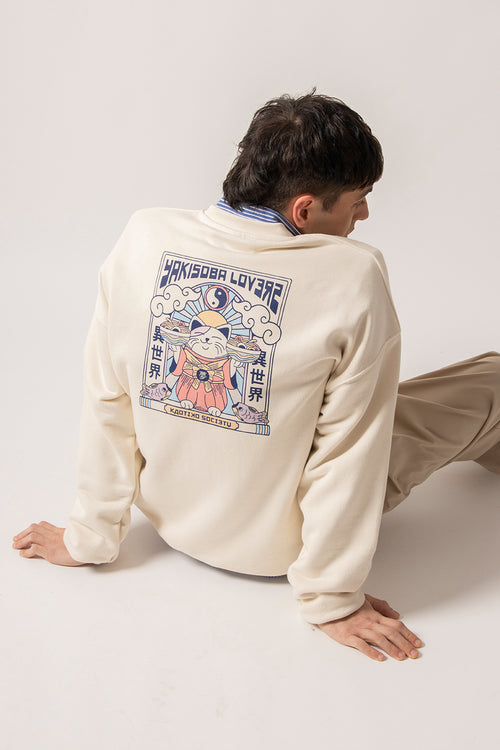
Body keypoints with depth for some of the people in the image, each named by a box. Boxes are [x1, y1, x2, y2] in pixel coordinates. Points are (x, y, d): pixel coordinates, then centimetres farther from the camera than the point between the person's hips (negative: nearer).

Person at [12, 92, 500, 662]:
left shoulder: (143, 239, -15)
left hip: (170, 515, 5)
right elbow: (349, 454, -20)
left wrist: (92, 537, 4)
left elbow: (107, 402, -9)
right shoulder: (354, 278, -25)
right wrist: (331, 599, -8)